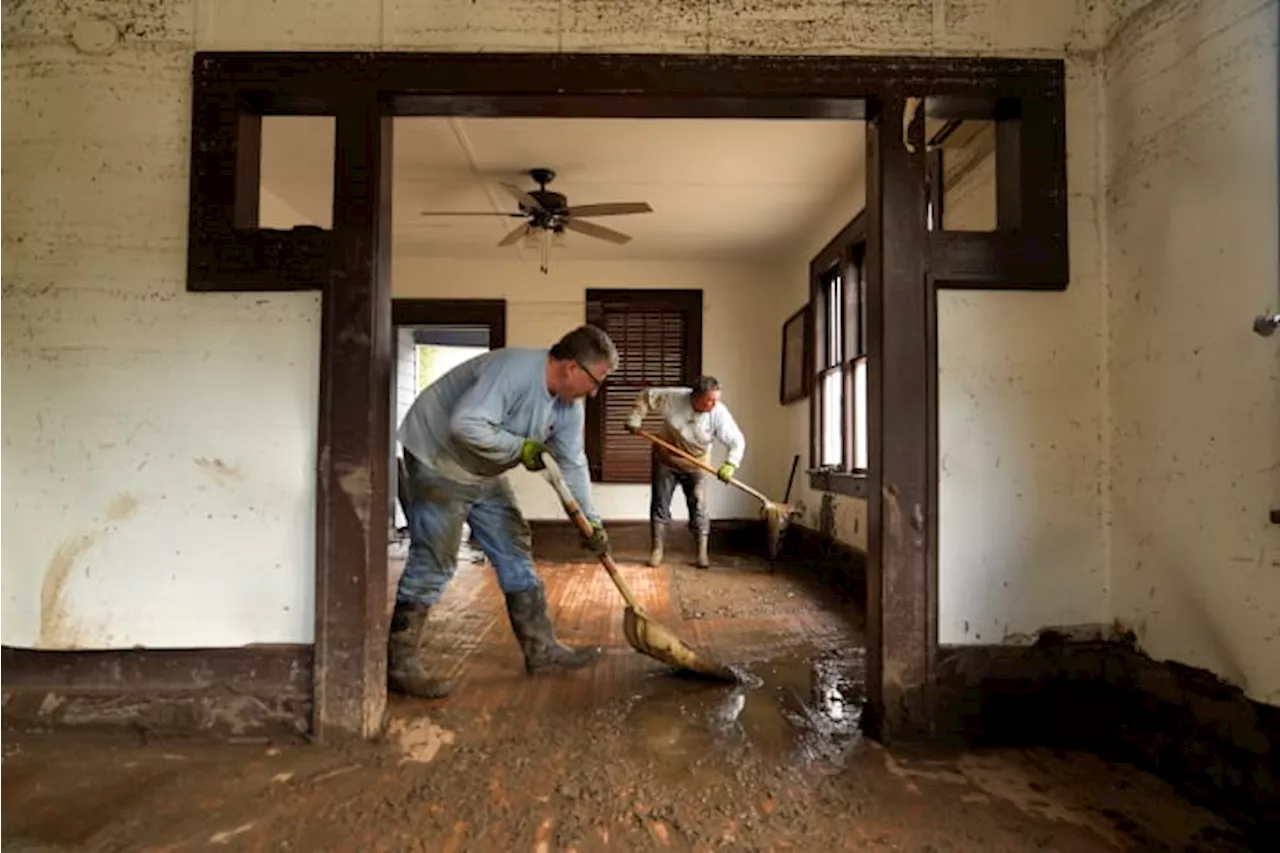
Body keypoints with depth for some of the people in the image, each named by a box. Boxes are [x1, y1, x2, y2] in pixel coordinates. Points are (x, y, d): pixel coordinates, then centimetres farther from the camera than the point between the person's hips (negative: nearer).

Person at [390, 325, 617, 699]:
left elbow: (573, 464, 4)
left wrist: (591, 521, 3)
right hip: (437, 460, -9)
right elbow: (466, 425, -39)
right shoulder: (514, 371, -31)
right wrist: (521, 447, -27)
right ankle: (400, 665, 7)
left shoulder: (568, 405, -2)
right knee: (432, 564, -6)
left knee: (515, 550, 8)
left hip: (483, 474, 9)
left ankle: (541, 648, 18)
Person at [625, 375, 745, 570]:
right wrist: (634, 420, -15)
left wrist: (730, 464, -35)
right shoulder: (673, 398, -24)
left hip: (695, 465, 0)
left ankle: (702, 552, 10)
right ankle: (657, 550, 12)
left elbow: (737, 441, -20)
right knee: (659, 505, 3)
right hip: (665, 460, 0)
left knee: (698, 508, -1)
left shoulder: (719, 414, -23)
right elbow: (645, 397, -10)